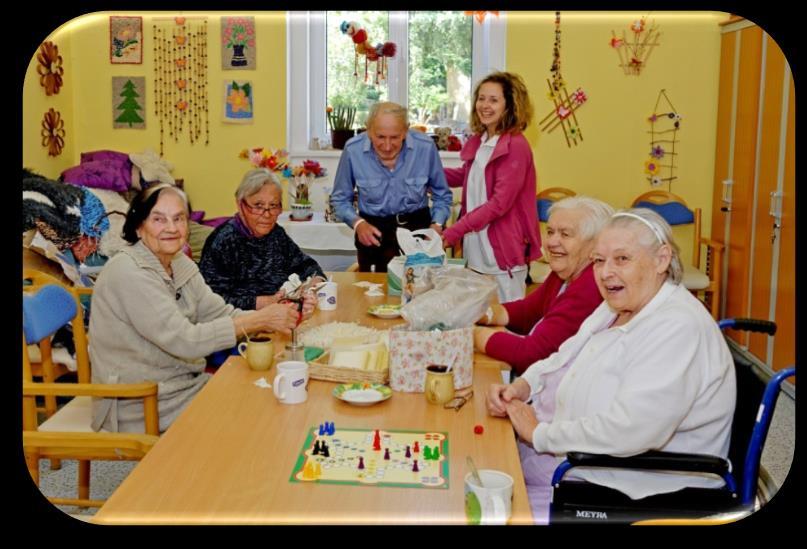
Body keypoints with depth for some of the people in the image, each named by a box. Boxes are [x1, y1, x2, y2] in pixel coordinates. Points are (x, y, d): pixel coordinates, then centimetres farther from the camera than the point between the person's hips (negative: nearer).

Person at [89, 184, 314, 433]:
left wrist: (285, 313, -15)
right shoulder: (128, 272, -21)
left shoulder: (180, 263, 6)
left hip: (184, 382, 8)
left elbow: (222, 314, 1)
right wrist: (259, 320, -26)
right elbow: (184, 341, -26)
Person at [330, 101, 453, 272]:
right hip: (374, 233, 0)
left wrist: (437, 224, -13)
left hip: (418, 228, 0)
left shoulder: (426, 147, -13)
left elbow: (442, 195, 3)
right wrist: (357, 223, -16)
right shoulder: (353, 150, -14)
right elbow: (340, 199, 1)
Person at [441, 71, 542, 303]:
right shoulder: (476, 142, 8)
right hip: (475, 249, 8)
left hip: (503, 250, -8)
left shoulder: (516, 146, -16)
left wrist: (454, 232, -19)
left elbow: (500, 203, -19)